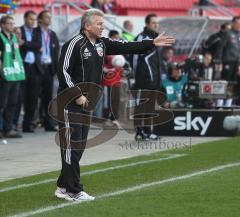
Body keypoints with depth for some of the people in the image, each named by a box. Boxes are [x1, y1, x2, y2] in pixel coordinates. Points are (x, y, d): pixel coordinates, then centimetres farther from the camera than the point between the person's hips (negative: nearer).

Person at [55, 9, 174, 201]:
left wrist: (152, 43, 1)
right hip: (70, 104, -8)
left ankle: (63, 187, 19)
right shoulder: (75, 44, -14)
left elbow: (126, 47, 9)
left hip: (86, 104, 8)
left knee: (79, 146, 11)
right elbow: (63, 71, -16)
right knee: (72, 146, -6)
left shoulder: (101, 44, 10)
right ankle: (74, 191, -3)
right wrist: (77, 95, -17)